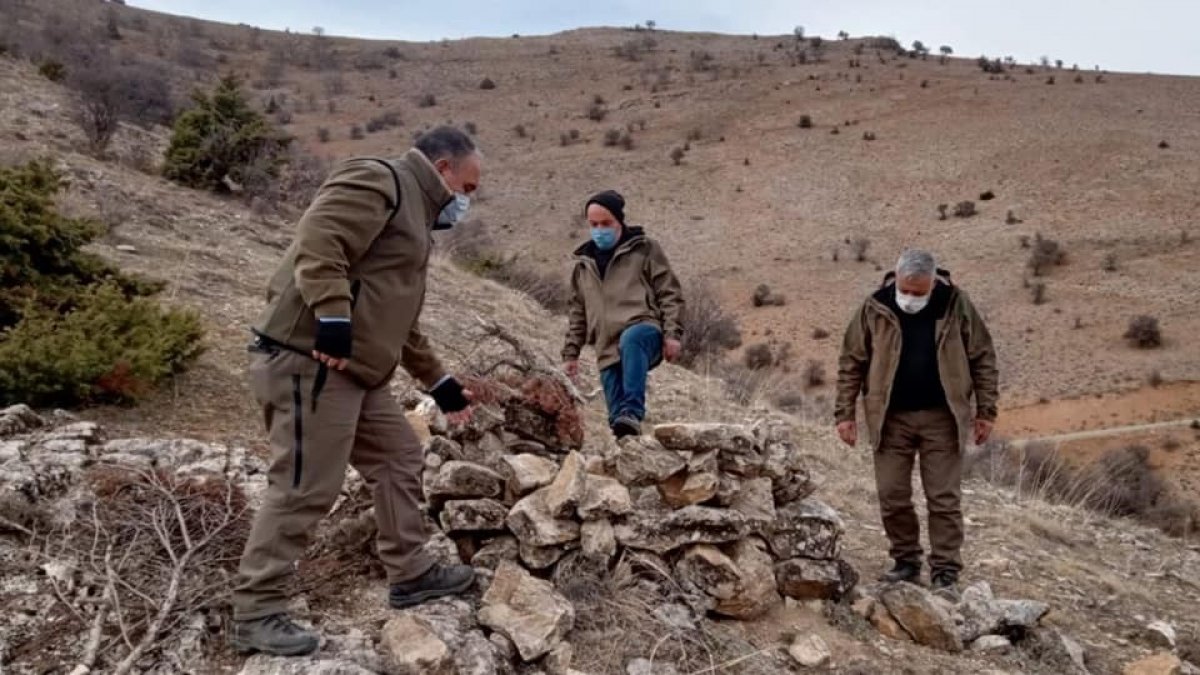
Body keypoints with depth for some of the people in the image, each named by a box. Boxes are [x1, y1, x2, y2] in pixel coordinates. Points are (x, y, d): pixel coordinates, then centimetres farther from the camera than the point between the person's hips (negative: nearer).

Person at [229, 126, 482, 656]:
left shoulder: (413, 214, 26)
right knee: (303, 489, -7)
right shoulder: (379, 181, -6)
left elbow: (402, 324, 30)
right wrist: (334, 320, -30)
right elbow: (317, 243, -23)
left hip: (354, 370, 11)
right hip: (309, 361, -11)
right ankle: (255, 613, 6)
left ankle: (411, 575, 28)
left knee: (399, 459, 16)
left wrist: (439, 383, 31)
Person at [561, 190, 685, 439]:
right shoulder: (584, 263, 22)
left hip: (645, 331, -5)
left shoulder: (644, 249, 9)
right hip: (609, 352, 5)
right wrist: (571, 353, 20)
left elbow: (670, 294, 3)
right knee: (616, 416, -7)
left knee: (631, 338, -40)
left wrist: (672, 333, -9)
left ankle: (632, 413, -48)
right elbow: (577, 313, 27)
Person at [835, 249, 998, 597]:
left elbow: (983, 359, 3)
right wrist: (845, 413, -2)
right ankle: (906, 562, 25)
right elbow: (851, 362, 0)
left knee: (945, 499, 3)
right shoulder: (875, 308, -6)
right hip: (891, 418, 1)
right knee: (892, 497, 6)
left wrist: (985, 410, 0)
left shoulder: (956, 306, -6)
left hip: (941, 418, -1)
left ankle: (945, 573, 13)